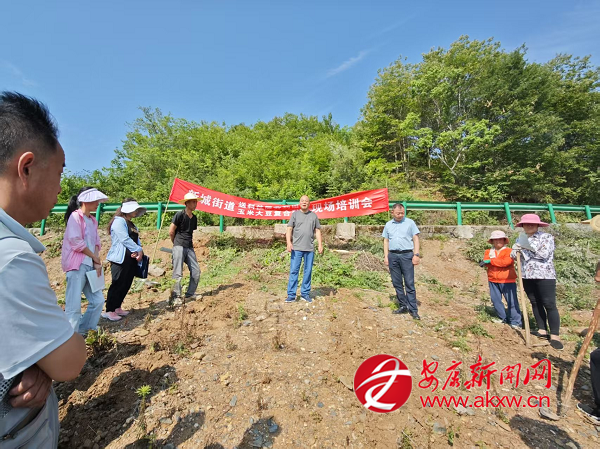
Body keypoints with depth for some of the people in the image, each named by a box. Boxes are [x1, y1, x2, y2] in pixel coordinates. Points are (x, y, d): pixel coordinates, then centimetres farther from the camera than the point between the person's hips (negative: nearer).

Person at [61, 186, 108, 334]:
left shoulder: (93, 220, 14)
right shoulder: (75, 216, -8)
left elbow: (96, 242, 11)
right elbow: (76, 242, -14)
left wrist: (96, 262, -2)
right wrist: (96, 258, -5)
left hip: (90, 266, 7)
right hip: (77, 266, -7)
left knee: (98, 300, 10)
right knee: (74, 305, -3)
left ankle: (84, 331, 26)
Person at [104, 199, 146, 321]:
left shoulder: (131, 224, 20)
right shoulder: (119, 221, -7)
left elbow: (136, 240, 13)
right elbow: (125, 239, -16)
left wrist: (139, 251, -6)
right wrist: (138, 250, -12)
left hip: (131, 259, 8)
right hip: (121, 259, -8)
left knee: (126, 285, 11)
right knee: (117, 285, -3)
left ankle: (117, 308, 24)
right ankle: (109, 311, 7)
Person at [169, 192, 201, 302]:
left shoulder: (194, 218, 13)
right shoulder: (180, 214, -7)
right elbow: (171, 232, -4)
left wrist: (190, 242, 14)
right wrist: (177, 243, 8)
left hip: (189, 248, 6)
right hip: (179, 247, -6)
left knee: (196, 271, 3)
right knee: (178, 273, -3)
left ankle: (190, 294, 17)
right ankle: (176, 296, 9)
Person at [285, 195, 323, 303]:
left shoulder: (314, 215, 12)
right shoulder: (295, 214, 8)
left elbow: (317, 231, 12)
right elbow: (289, 229, 2)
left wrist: (320, 245, 4)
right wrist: (288, 242, -12)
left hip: (310, 248, 2)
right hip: (296, 248, -2)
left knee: (308, 271, 7)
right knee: (294, 271, -2)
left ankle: (305, 294, 19)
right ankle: (291, 295, 5)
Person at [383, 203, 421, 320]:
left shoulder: (410, 222, 4)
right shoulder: (388, 225, 12)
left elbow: (415, 239, 1)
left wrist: (416, 255, -8)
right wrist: (386, 256, 5)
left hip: (406, 255, -3)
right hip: (393, 256, 3)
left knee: (409, 283, -2)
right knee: (397, 283, 8)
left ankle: (413, 309, 6)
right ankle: (403, 306, 20)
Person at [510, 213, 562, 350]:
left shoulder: (546, 237, -2)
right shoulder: (521, 239, 11)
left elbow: (544, 254, -14)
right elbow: (513, 255, 7)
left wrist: (523, 251, -8)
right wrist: (518, 247, -12)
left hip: (544, 275, -5)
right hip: (527, 276, 5)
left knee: (549, 305, -5)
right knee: (535, 303, 10)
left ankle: (554, 336, 1)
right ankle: (542, 330, 20)